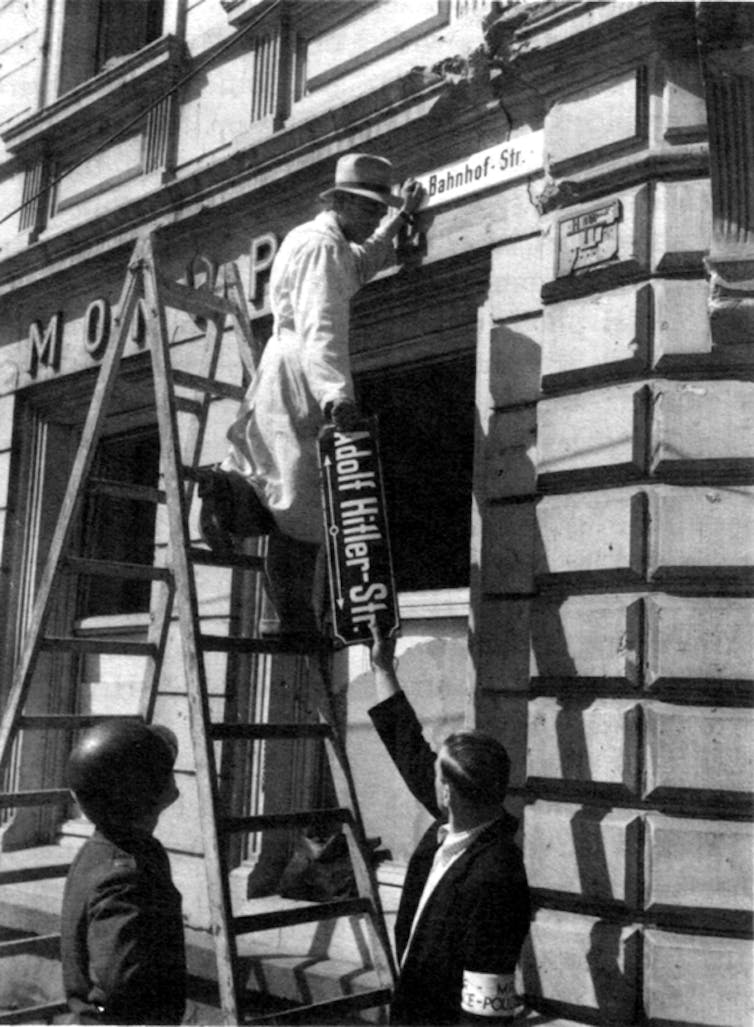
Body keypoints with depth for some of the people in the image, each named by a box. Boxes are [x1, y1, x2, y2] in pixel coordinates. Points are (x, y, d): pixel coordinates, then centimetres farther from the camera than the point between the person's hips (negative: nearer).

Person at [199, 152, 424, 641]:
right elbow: (319, 328, -25)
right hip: (297, 376, -10)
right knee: (302, 499, -12)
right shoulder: (320, 246, -10)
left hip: (294, 377, 10)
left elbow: (361, 266, 46)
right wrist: (336, 394, -38)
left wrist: (401, 218, 46)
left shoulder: (337, 246, 22)